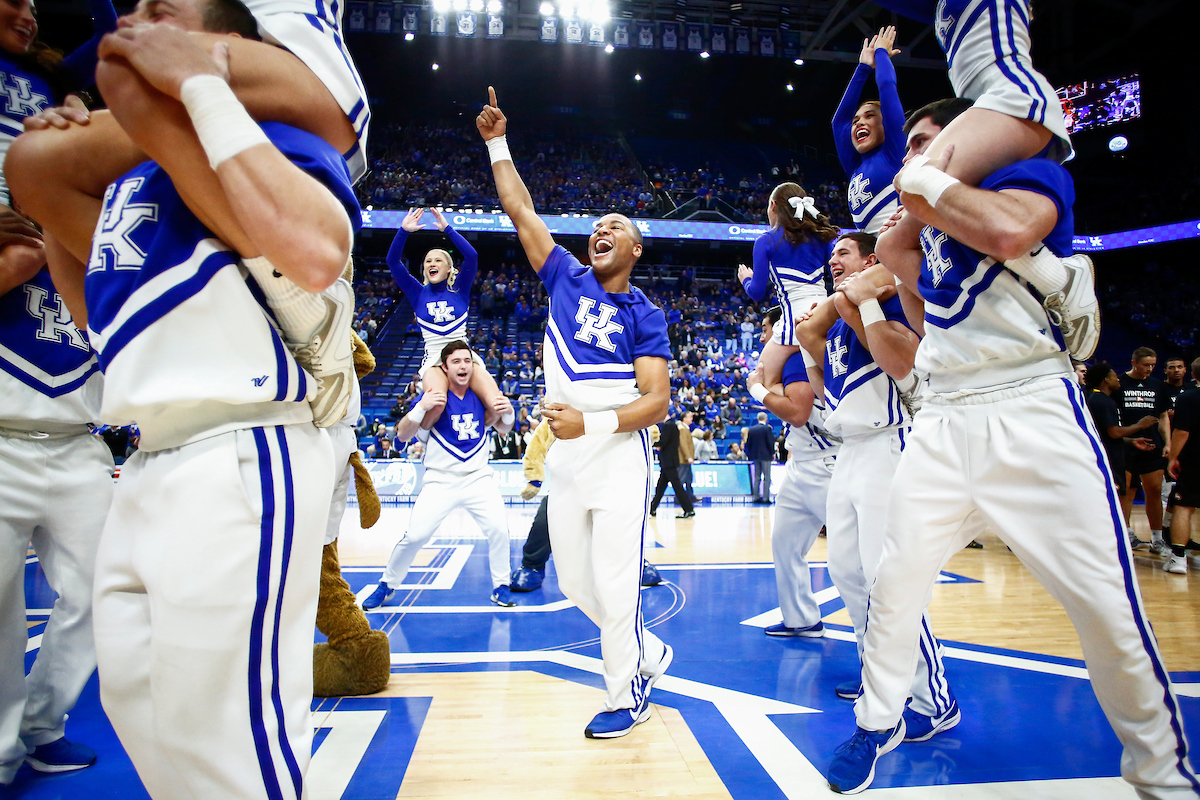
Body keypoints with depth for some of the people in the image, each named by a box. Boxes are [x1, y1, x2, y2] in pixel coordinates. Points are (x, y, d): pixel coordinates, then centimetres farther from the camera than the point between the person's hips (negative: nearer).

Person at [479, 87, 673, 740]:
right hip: (563, 454, 5)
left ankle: (627, 693, 20)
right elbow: (519, 210, 12)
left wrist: (590, 422, -24)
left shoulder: (645, 316, -2)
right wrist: (497, 142, 12)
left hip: (618, 455, -5)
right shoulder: (566, 279, 9)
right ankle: (648, 653, 35)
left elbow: (657, 400, -11)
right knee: (574, 583, 12)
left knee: (613, 583, -3)